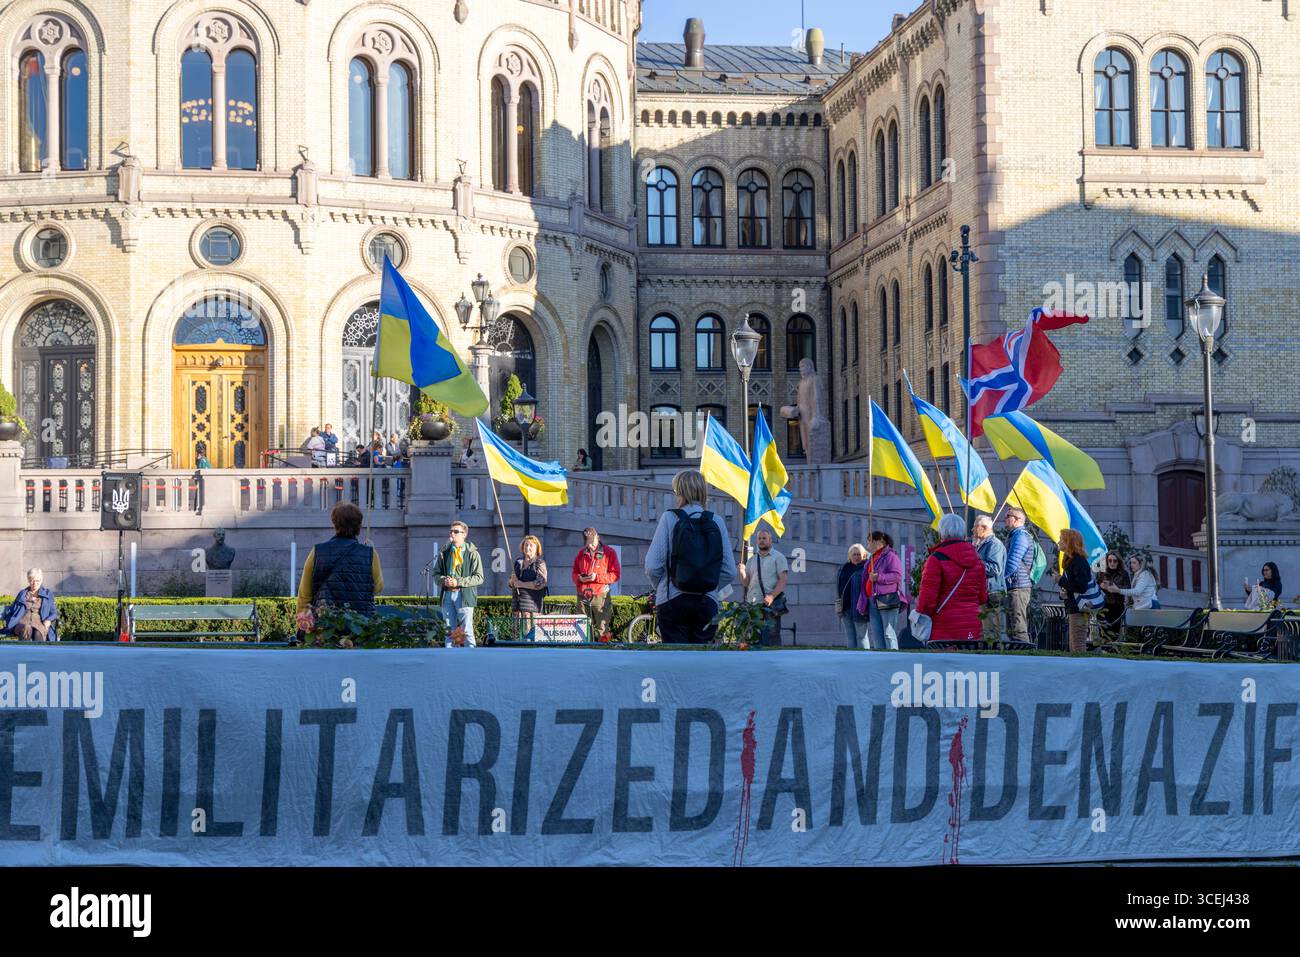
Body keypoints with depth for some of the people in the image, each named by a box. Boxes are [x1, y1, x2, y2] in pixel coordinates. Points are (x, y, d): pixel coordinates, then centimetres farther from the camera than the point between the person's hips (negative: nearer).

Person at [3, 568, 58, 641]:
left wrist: (48, 620, -4)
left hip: (40, 623, -1)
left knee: (39, 634, -39)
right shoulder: (22, 593, 26)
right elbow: (11, 609, 26)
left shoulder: (48, 594, 23)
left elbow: (54, 612, 19)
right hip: (23, 623, 1)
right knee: (26, 628, -39)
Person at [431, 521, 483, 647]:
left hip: (464, 595, -4)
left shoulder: (472, 554, -1)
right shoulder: (444, 553, 12)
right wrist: (443, 580, -7)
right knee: (449, 631, 7)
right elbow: (436, 573, 16)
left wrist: (458, 582, -14)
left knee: (467, 630, -7)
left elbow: (479, 577, -5)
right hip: (447, 595, 4)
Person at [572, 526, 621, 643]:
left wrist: (597, 577, -14)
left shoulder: (609, 553, 2)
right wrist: (579, 578, -3)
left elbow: (616, 575, -3)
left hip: (600, 596, -4)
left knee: (603, 630, -8)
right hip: (583, 597, 4)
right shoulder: (581, 554, 15)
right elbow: (574, 573, 21)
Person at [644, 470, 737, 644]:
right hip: (708, 602, 2)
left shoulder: (669, 518, -4)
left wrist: (660, 587, 12)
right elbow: (729, 572, 1)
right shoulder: (716, 522, 3)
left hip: (673, 602, -2)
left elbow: (652, 566, -7)